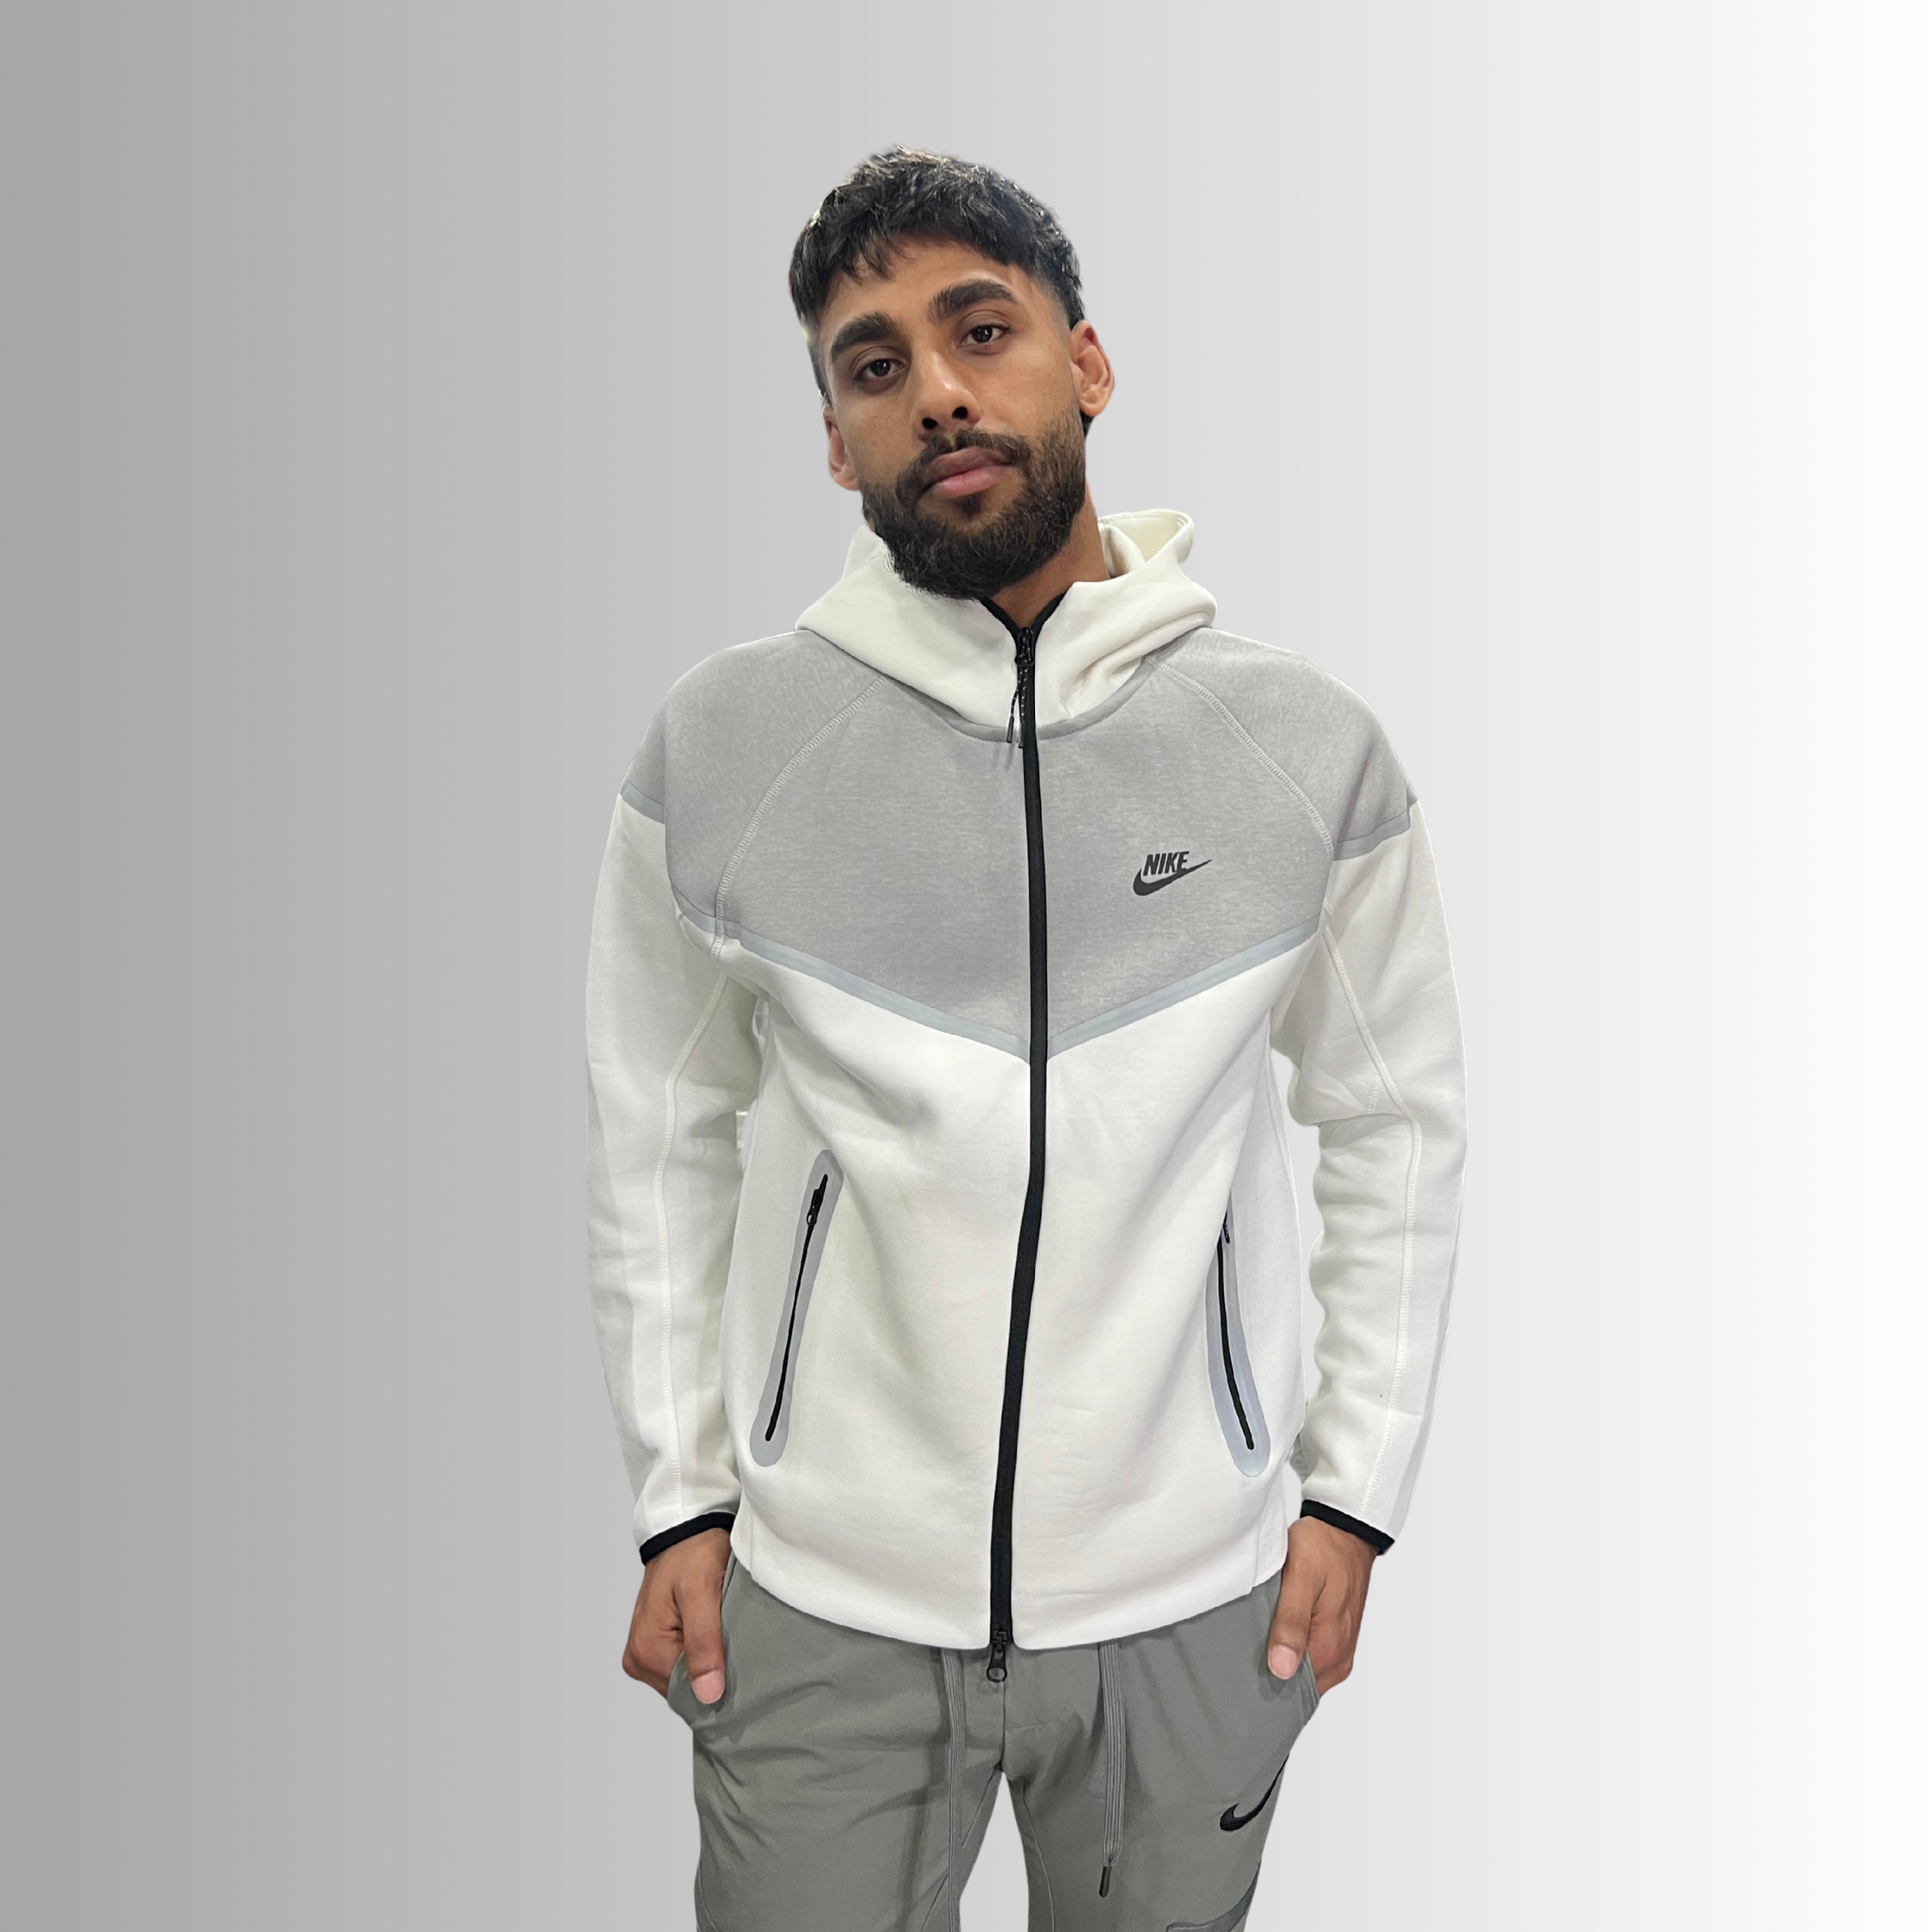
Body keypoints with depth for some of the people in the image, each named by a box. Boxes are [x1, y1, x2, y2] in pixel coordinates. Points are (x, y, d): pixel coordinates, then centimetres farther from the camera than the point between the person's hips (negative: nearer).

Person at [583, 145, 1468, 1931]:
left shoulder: (1311, 747, -6)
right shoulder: (716, 746, -7)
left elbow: (1399, 1126, 3)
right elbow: (660, 1136, 1)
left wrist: (1356, 1490, 2)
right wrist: (680, 1499, 2)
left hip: (1198, 1600, 1)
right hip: (816, 1601, 0)